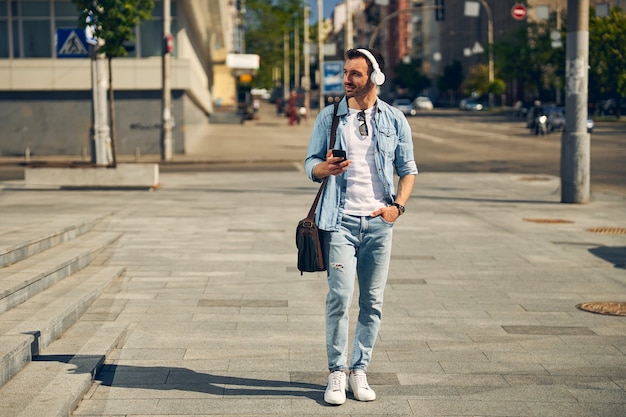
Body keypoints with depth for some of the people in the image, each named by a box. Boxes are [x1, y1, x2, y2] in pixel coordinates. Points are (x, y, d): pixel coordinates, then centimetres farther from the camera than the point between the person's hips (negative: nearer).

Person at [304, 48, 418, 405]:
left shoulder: (394, 120, 7)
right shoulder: (330, 117, 5)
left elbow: (408, 169, 11)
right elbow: (310, 164, 7)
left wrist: (399, 205, -6)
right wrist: (325, 168, -17)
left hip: (378, 221, 2)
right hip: (340, 219, -1)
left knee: (373, 301, 3)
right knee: (340, 296, -10)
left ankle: (359, 371, 14)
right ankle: (337, 373, 1)